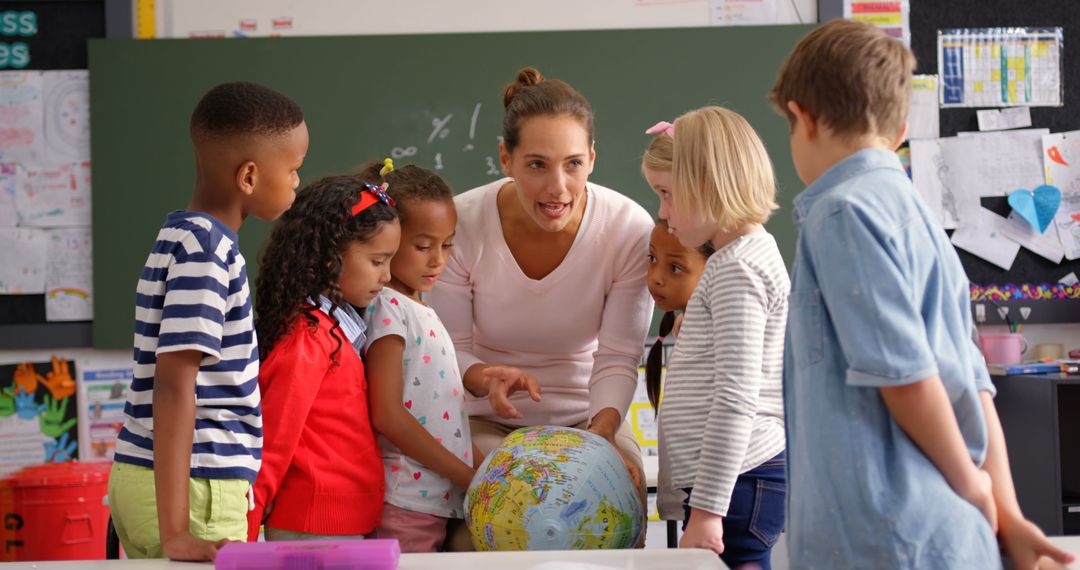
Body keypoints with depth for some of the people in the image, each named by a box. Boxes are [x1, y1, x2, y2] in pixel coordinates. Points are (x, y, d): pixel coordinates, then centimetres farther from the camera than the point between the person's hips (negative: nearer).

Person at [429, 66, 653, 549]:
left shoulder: (630, 230, -15)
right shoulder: (461, 224, -17)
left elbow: (617, 359, -11)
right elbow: (449, 349, -8)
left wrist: (602, 430, -30)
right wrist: (485, 379, -31)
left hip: (588, 418, 1)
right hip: (487, 421, -1)